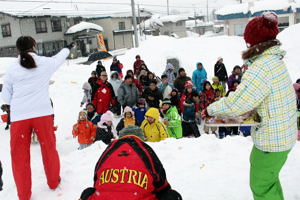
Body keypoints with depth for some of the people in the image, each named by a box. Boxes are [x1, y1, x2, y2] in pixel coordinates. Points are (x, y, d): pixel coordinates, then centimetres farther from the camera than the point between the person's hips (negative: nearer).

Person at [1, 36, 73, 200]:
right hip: (42, 113, 0)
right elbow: (59, 57, 25)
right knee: (49, 148, 18)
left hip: (19, 116, 0)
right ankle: (53, 182, 35)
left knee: (19, 155, 12)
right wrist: (68, 48, 44)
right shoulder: (45, 63, 3)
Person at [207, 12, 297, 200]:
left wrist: (212, 109, -11)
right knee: (264, 172, 30)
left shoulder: (261, 67, -27)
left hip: (271, 139, -10)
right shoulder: (275, 60, 4)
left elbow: (235, 104, -27)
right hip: (283, 133, 10)